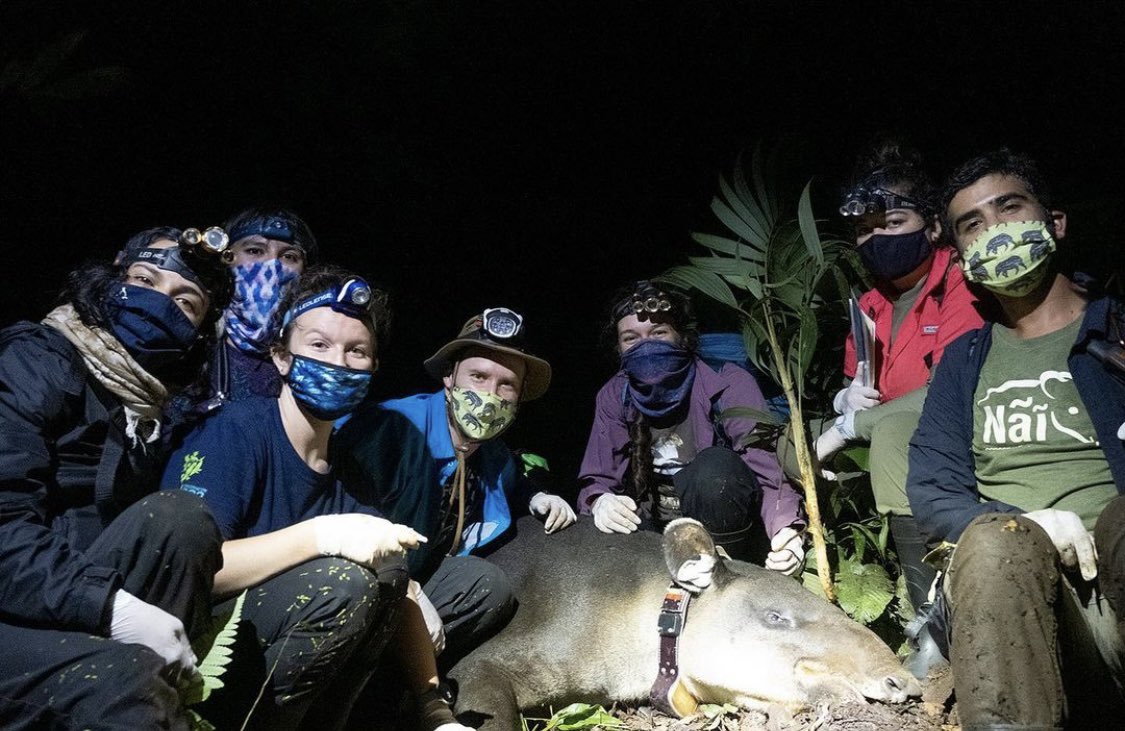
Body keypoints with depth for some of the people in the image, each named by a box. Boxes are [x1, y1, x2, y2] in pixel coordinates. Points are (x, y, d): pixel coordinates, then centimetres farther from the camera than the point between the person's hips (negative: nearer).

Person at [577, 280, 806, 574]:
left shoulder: (728, 384, -14)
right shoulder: (614, 396, -2)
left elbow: (768, 469, -19)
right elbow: (596, 479, -1)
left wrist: (786, 530, -39)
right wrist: (600, 501, -26)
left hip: (723, 526, -2)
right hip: (655, 523, 2)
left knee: (716, 465, -33)